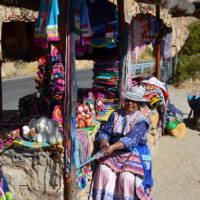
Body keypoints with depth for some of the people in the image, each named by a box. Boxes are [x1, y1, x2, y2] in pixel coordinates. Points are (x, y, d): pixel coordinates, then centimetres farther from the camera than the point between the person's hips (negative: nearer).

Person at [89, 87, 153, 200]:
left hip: (134, 154, -4)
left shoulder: (141, 121, -6)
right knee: (104, 170, -21)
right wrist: (104, 140, -21)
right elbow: (105, 131, 5)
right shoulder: (115, 115, 10)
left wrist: (113, 146, -33)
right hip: (115, 153, 4)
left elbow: (132, 139, -20)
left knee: (127, 176, -27)